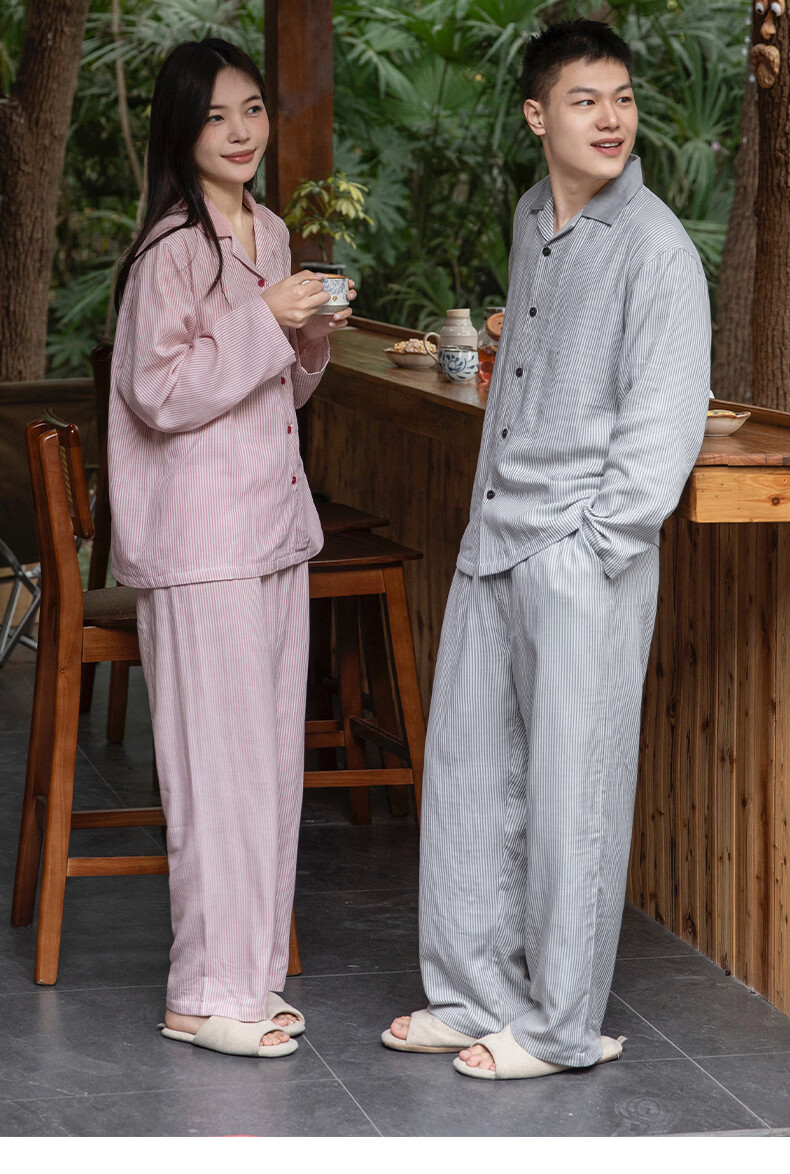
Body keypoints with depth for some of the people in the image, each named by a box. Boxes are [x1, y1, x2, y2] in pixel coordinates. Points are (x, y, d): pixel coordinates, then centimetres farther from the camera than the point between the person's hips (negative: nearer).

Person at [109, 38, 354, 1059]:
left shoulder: (270, 235, 13)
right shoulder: (172, 252, -13)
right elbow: (160, 394, -19)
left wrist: (311, 340, 2)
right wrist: (263, 318, -19)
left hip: (274, 529, 8)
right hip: (202, 542, -8)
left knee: (272, 750, 11)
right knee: (220, 756, -5)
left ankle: (250, 972, 19)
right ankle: (206, 994, 2)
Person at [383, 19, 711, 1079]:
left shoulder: (655, 248, -13)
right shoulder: (532, 219, 11)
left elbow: (667, 423, -16)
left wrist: (594, 546, -15)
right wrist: (494, 514, 17)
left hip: (584, 563, -8)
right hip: (493, 544, 8)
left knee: (572, 790, -1)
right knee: (465, 767, 12)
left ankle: (562, 1025, 9)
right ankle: (477, 993, 23)